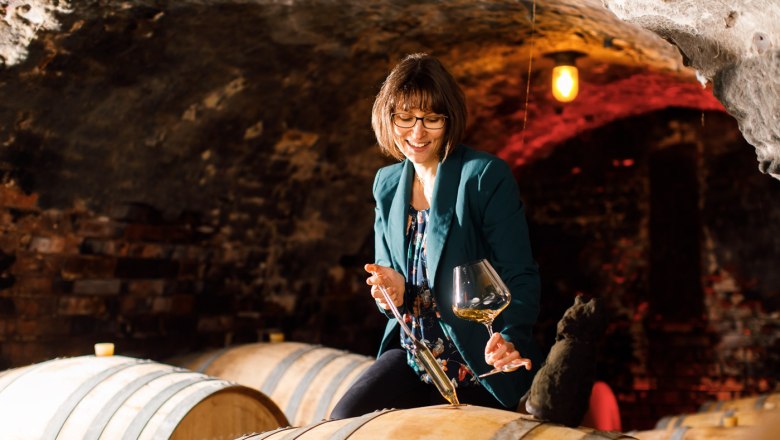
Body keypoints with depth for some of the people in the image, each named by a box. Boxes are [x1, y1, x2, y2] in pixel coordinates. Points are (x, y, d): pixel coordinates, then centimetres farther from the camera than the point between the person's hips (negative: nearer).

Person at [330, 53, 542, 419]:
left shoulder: (487, 176, -11)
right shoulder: (387, 183, 8)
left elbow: (519, 277, -15)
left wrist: (509, 338, -34)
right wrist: (392, 290, -11)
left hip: (478, 365, -4)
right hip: (411, 357, 5)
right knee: (343, 421, -16)